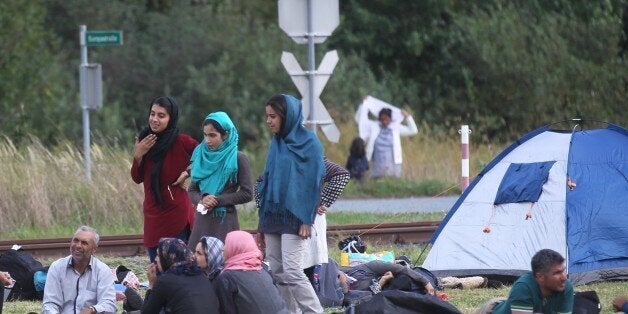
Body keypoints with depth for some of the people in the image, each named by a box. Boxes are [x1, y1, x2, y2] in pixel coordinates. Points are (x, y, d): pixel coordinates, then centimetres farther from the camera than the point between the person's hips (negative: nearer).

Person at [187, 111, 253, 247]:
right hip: (202, 220, 4)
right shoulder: (201, 156, 11)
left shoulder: (238, 158, -3)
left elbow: (247, 194, -5)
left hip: (225, 221, -4)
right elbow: (192, 191, 14)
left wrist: (217, 200, -11)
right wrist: (201, 199, -9)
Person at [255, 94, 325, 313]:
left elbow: (314, 181, -8)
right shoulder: (277, 143, 15)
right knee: (278, 273, 3)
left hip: (294, 217, -7)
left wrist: (307, 220, -15)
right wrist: (261, 225, 16)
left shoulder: (308, 143, -5)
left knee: (291, 271, -15)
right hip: (272, 216, 7)